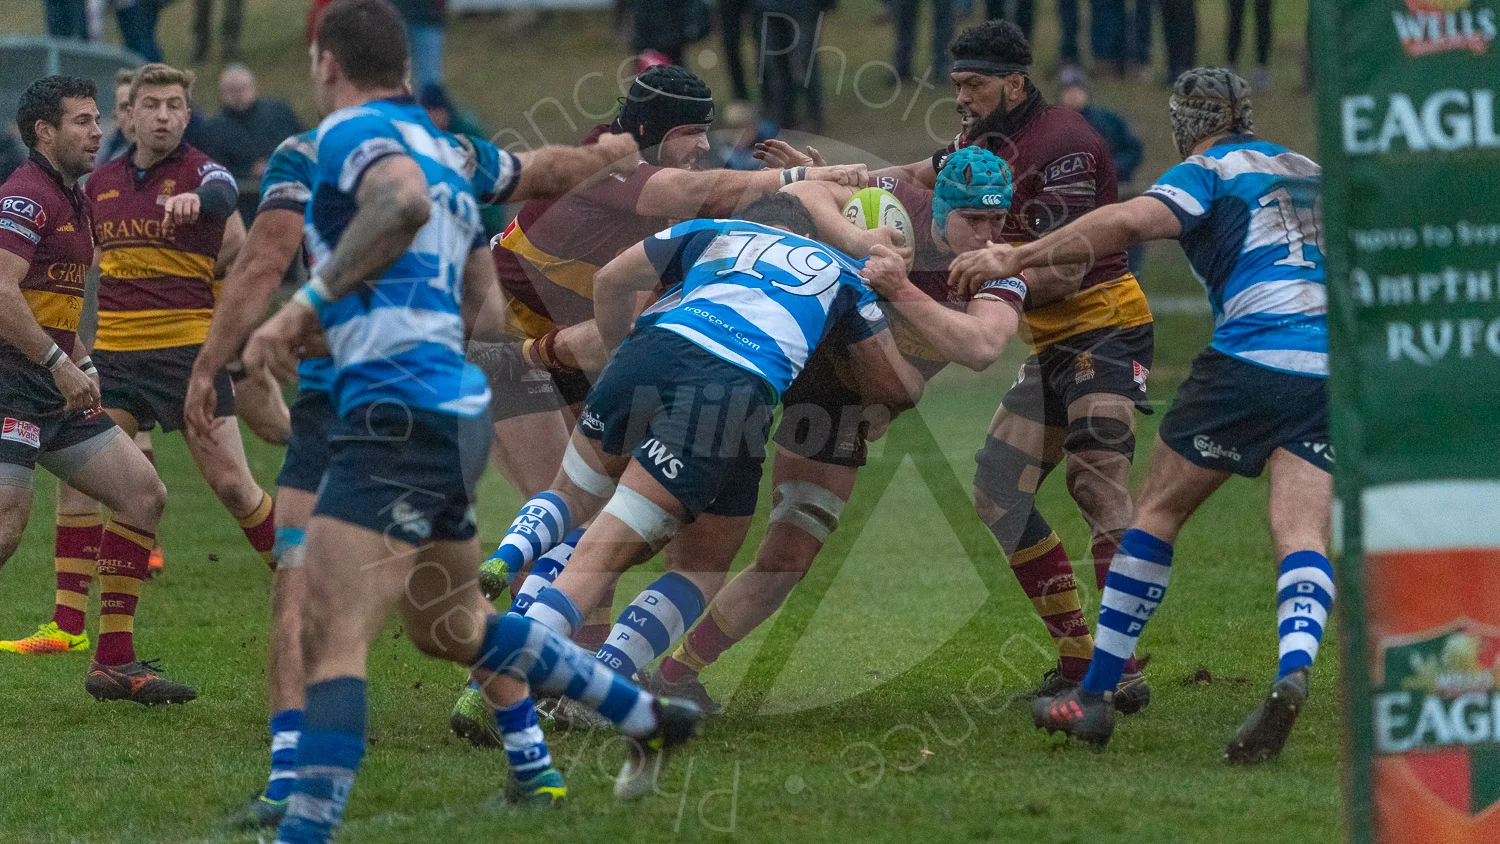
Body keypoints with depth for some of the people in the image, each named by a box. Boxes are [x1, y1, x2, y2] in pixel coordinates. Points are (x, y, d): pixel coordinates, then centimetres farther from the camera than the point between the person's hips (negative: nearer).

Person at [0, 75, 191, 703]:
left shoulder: (72, 200, 19)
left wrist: (80, 363, 19)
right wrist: (59, 364, -23)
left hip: (55, 387, 10)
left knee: (143, 493, 6)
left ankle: (115, 662, 8)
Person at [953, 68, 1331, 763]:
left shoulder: (1208, 172, 5)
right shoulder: (1308, 170, 24)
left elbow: (1129, 221, -13)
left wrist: (1015, 259, -12)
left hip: (1250, 360, -5)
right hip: (1332, 374, 5)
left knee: (1159, 510, 9)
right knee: (1302, 539, -4)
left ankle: (1095, 694, 12)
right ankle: (1293, 671, -34)